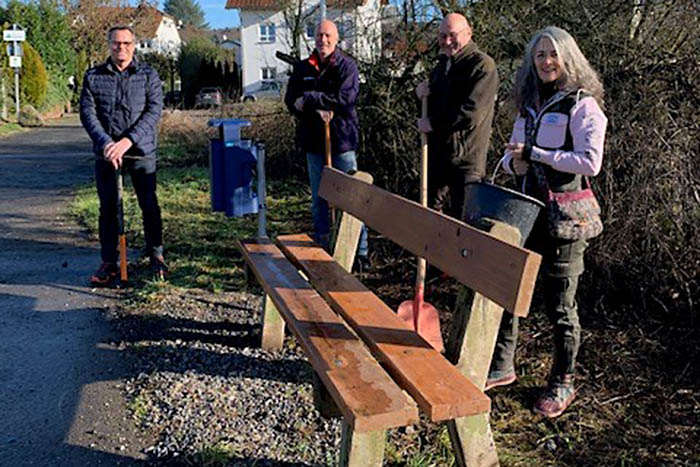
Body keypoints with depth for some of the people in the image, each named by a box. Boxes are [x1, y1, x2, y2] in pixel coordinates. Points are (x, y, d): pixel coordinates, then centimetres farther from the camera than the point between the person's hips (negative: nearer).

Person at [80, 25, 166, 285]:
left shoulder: (148, 75, 3)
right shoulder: (93, 77, 6)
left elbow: (154, 111, -7)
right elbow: (87, 113, -1)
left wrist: (127, 141, -19)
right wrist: (106, 143, -18)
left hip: (141, 150, -1)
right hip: (105, 151, 1)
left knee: (149, 204, 3)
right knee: (108, 207, 6)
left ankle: (156, 256, 18)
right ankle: (108, 262, 15)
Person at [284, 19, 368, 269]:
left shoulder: (347, 66, -2)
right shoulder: (302, 68, 11)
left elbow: (346, 98, -17)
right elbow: (291, 100, 4)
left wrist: (310, 98, -13)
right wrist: (320, 108, -14)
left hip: (342, 139, -4)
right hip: (314, 141, 4)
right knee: (318, 199, 11)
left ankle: (360, 251, 4)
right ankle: (322, 249, 22)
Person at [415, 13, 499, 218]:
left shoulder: (482, 65, -11)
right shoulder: (443, 63, 16)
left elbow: (472, 113, -21)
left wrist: (433, 124, -13)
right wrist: (422, 94, 2)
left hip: (465, 158, -8)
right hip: (437, 153, 8)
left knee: (462, 216, -2)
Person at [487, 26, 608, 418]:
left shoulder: (583, 106, -9)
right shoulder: (530, 105, 14)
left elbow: (590, 162, -19)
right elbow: (512, 155, 20)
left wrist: (534, 154, -18)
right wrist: (515, 162, -4)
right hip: (529, 210, 7)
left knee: (560, 305, 4)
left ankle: (563, 384, 22)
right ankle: (502, 366, 29)